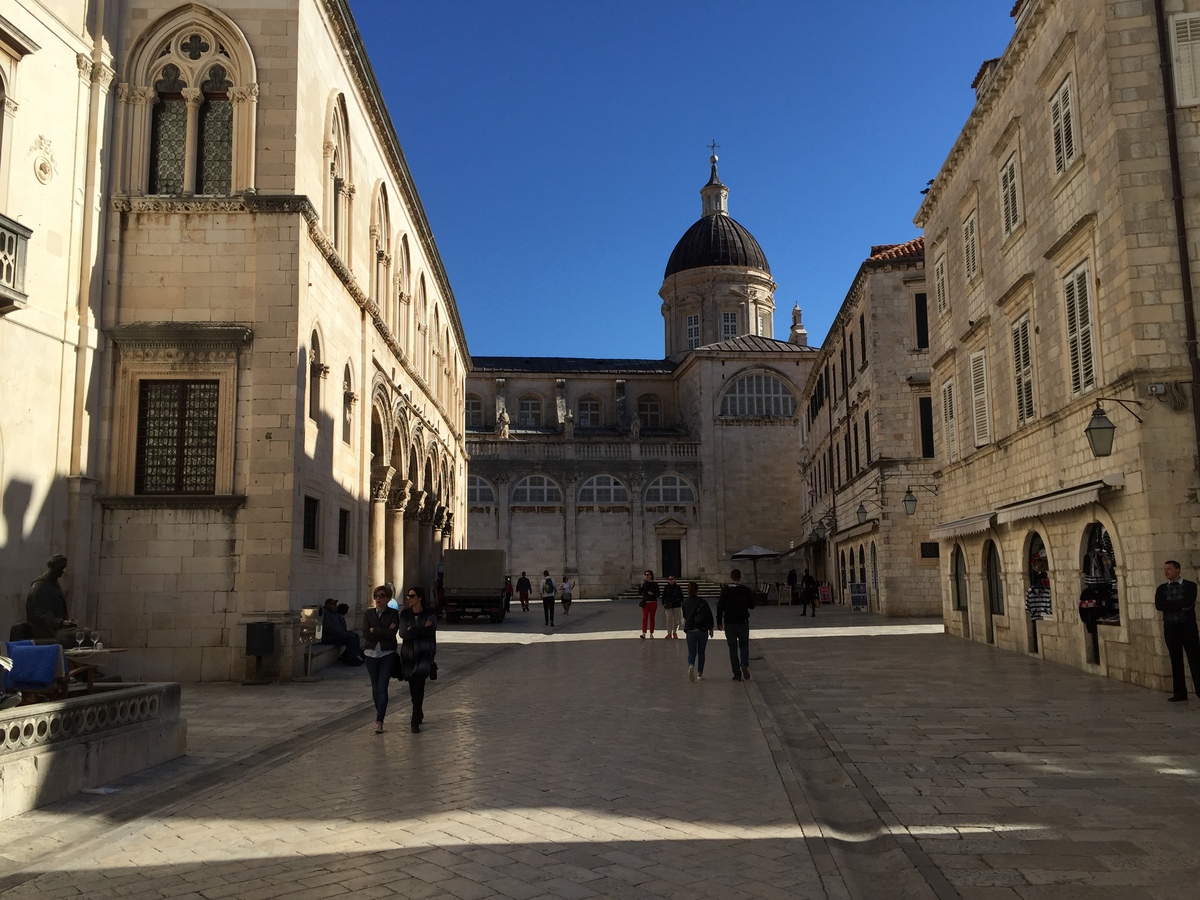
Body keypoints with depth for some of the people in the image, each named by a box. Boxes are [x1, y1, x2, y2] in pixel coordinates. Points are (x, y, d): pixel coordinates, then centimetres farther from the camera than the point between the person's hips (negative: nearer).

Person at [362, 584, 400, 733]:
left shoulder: (393, 613, -1)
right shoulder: (368, 613, 5)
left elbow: (392, 633, -15)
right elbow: (365, 633, -7)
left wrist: (374, 630, -11)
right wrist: (384, 633, -12)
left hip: (387, 654, -3)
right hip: (372, 654, 3)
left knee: (382, 688, -10)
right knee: (375, 687, 11)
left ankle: (379, 721, -11)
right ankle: (379, 712, 33)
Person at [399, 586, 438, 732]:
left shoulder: (430, 614, -1)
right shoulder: (405, 613, 6)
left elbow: (429, 632, -12)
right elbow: (402, 633, -6)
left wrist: (412, 630, -10)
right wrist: (422, 629, -13)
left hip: (423, 654, -4)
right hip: (408, 653, 4)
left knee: (418, 687, -14)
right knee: (413, 688, 12)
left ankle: (416, 721, -13)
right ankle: (419, 714, 34)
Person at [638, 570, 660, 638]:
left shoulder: (655, 584, 2)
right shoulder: (644, 583, 4)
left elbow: (658, 594, 2)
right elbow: (639, 592, -1)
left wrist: (652, 593, -16)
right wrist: (641, 585, -13)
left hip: (653, 603, 0)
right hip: (645, 603, 0)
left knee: (652, 618, 6)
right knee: (644, 618, -11)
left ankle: (651, 633, 14)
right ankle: (643, 633, -20)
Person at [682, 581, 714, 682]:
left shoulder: (685, 603, -2)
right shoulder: (703, 601, -6)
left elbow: (684, 617, 9)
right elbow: (710, 616, -3)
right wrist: (710, 628, 7)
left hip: (690, 631, 0)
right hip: (703, 630, 0)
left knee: (692, 652, 4)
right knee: (701, 652, 13)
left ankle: (691, 666, -26)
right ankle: (700, 674, 15)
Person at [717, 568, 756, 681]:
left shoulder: (725, 590, -6)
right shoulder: (746, 590, -3)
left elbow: (720, 607, -7)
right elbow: (752, 605, 5)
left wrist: (719, 622, 1)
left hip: (729, 623, -1)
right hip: (743, 622, 1)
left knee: (733, 649, 7)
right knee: (744, 645, 16)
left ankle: (737, 674, 5)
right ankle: (744, 664, -10)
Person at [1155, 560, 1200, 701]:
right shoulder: (1162, 588, 9)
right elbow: (1159, 606, -8)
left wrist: (1170, 605, -10)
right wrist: (1181, 606, -12)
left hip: (1188, 627, -3)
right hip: (1170, 628, 3)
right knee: (1175, 661, 7)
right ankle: (1179, 692, 13)